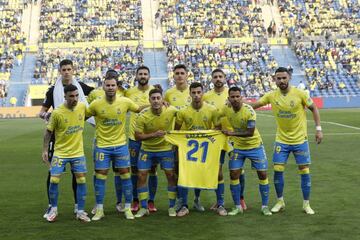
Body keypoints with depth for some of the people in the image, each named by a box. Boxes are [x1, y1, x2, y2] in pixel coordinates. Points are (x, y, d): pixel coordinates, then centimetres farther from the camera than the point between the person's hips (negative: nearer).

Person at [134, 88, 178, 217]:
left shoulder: (171, 110, -17)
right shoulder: (143, 116, -20)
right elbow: (137, 136, -16)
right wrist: (153, 134, -27)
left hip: (166, 149, 0)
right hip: (147, 150, 0)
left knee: (171, 175, -1)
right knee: (141, 176, -2)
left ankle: (172, 207, 14)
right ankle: (144, 208, 12)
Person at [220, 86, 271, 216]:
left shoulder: (249, 111, -23)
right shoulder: (226, 109, -11)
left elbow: (250, 132, -26)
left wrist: (232, 133, -29)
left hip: (255, 145, -3)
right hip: (238, 147, 3)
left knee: (262, 174, -2)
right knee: (233, 174, -4)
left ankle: (265, 206, 11)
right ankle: (237, 206, 10)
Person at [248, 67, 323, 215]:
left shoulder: (300, 94, -11)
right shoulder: (271, 96, -5)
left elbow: (314, 109, -1)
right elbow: (254, 105, -1)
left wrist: (318, 129, -6)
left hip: (300, 140, -2)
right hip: (281, 140, 2)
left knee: (304, 171, 2)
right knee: (278, 170, -1)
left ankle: (306, 204, 16)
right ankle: (280, 202, 17)